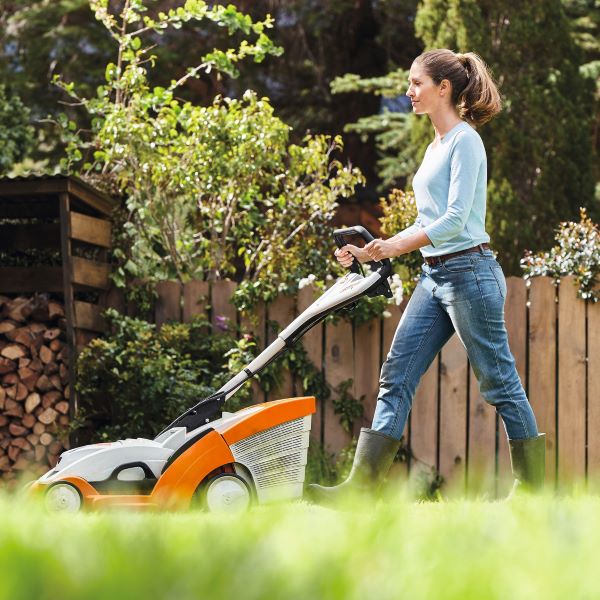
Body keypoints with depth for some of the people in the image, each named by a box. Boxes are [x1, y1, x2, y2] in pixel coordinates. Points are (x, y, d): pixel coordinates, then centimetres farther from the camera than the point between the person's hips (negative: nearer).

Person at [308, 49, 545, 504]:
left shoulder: (465, 141, -9)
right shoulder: (436, 146, 18)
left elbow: (455, 219, -18)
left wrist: (397, 245, -24)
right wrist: (371, 252, 15)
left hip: (469, 271, -9)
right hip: (435, 277, 9)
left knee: (499, 382, -2)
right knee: (396, 375, 1)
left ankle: (533, 484, 8)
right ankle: (362, 483, -1)